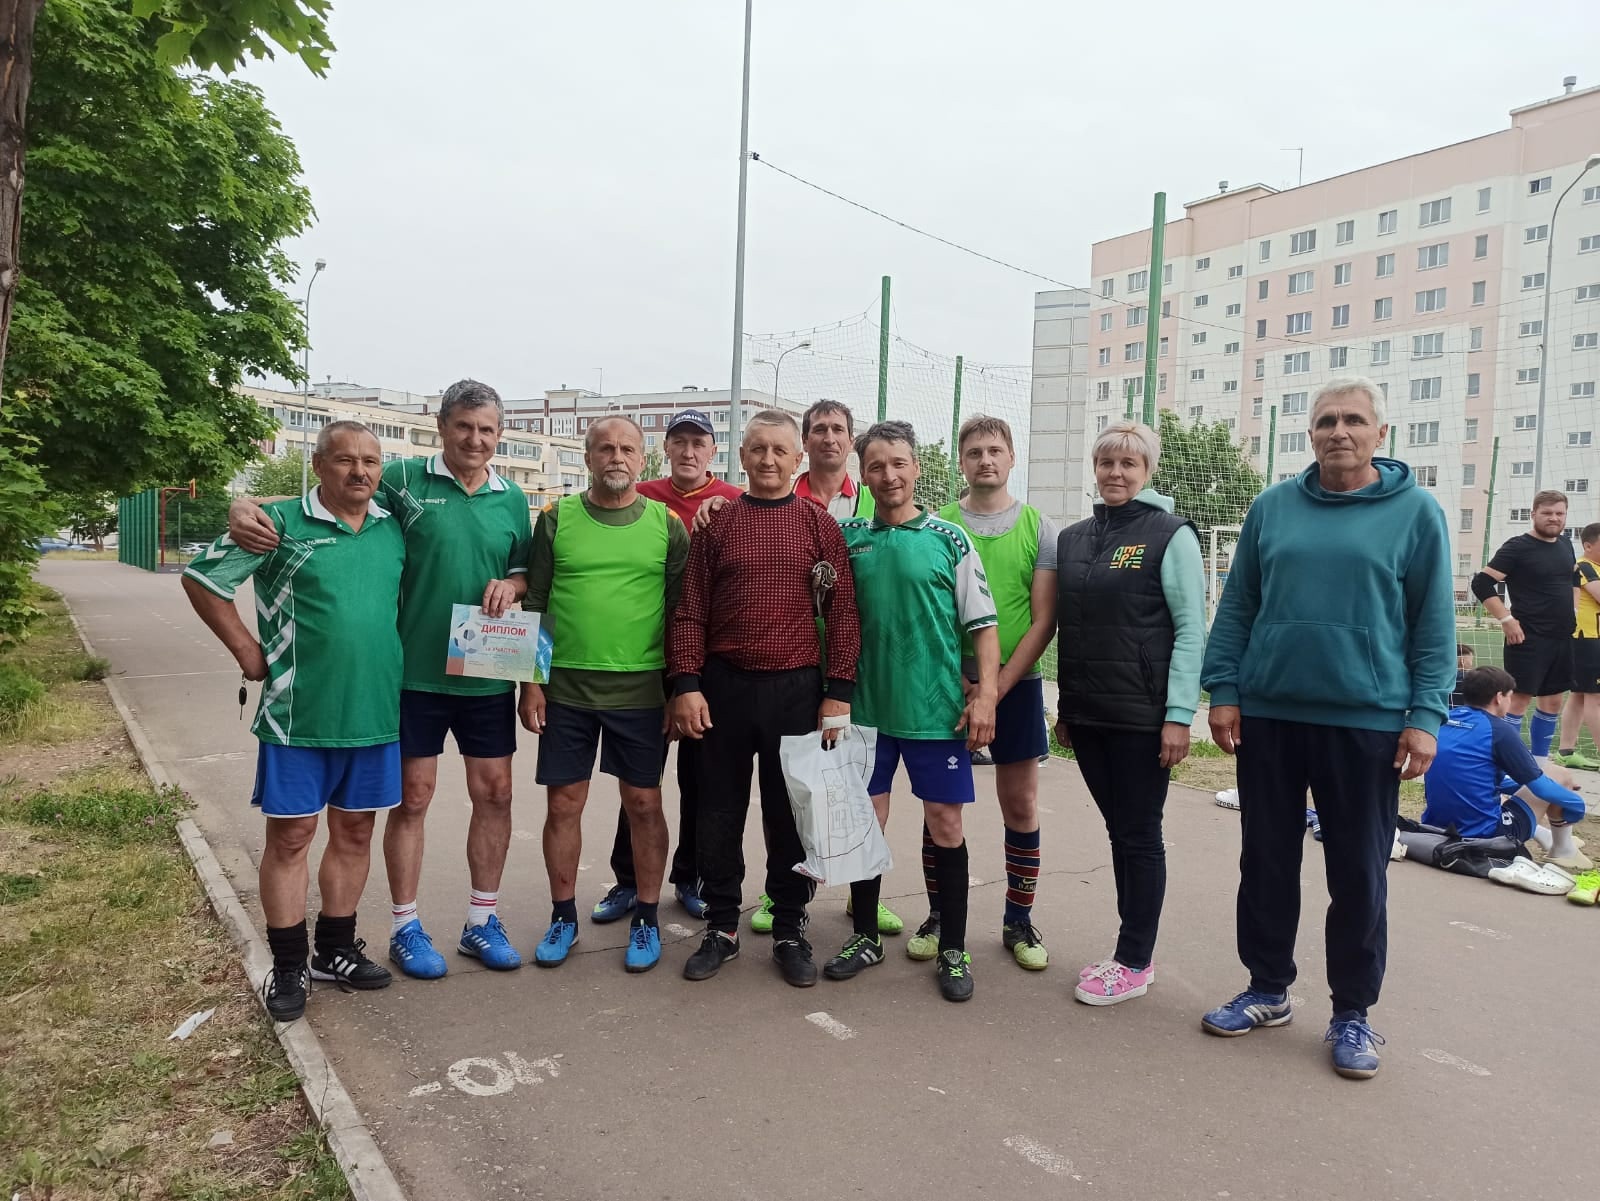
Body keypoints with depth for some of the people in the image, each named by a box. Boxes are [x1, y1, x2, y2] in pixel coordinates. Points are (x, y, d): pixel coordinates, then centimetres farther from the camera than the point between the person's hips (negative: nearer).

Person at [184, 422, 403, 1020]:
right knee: (290, 836, 5)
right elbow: (201, 577, -3)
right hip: (298, 715, -4)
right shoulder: (281, 522, -7)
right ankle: (289, 966, 20)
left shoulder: (394, 528, 7)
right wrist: (248, 651, -5)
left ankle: (335, 951, 30)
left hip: (375, 712, 5)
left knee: (354, 833, 14)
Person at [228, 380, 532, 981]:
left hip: (488, 676, 3)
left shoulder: (512, 498, 6)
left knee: (494, 793, 8)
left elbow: (526, 571, 15)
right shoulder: (404, 479, -5)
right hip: (416, 672, -3)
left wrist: (511, 584, -9)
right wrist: (247, 506, -22)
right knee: (413, 796, 6)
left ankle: (482, 920, 25)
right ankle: (405, 927, 22)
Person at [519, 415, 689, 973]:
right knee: (563, 803, 8)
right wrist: (531, 682, 1)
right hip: (565, 688, 1)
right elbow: (534, 603, 5)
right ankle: (563, 916, 25)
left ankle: (647, 919, 22)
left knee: (644, 803, 6)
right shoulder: (557, 517, 3)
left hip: (641, 690, -1)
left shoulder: (667, 524, 2)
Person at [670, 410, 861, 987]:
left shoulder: (820, 524, 3)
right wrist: (686, 685, -5)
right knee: (719, 813, 9)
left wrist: (838, 693, -6)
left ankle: (790, 930, 23)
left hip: (797, 689, -1)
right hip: (724, 687, 1)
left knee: (791, 815, 8)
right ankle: (721, 927, 24)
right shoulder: (716, 522, 6)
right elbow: (691, 610, 4)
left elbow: (843, 612, 0)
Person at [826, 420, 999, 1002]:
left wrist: (985, 694, -10)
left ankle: (952, 948, 19)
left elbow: (982, 624, -1)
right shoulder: (847, 534, 5)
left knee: (945, 824, 4)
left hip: (936, 709, -2)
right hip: (866, 706, 2)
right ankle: (866, 936, 26)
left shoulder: (948, 539, -1)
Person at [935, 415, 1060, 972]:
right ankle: (939, 919, 19)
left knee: (1021, 805, 6)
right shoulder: (937, 524, 3)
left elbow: (1044, 619, -2)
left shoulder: (1040, 527, 3)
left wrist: (1000, 685, -11)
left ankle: (1019, 921, 20)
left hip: (1016, 683, 0)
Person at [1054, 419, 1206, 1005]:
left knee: (1139, 835, 3)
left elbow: (1191, 630, -8)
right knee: (1118, 831, 13)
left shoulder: (1170, 535, -4)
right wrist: (1065, 706, 13)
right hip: (1086, 715, 5)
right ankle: (1133, 952, 25)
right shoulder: (1073, 538, 11)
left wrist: (1180, 715, -15)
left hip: (1142, 715, -5)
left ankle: (1134, 963, 14)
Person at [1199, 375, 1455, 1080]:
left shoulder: (1416, 511, 0)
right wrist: (1223, 691, 1)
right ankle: (1267, 990, 28)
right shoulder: (1272, 508, 6)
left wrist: (1425, 716, -6)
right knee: (1266, 862, 11)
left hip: (1368, 722, -2)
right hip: (1267, 715, 3)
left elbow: (1434, 624, 0)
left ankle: (1352, 1013, 24)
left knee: (1359, 875, 8)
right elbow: (1237, 606, 7)